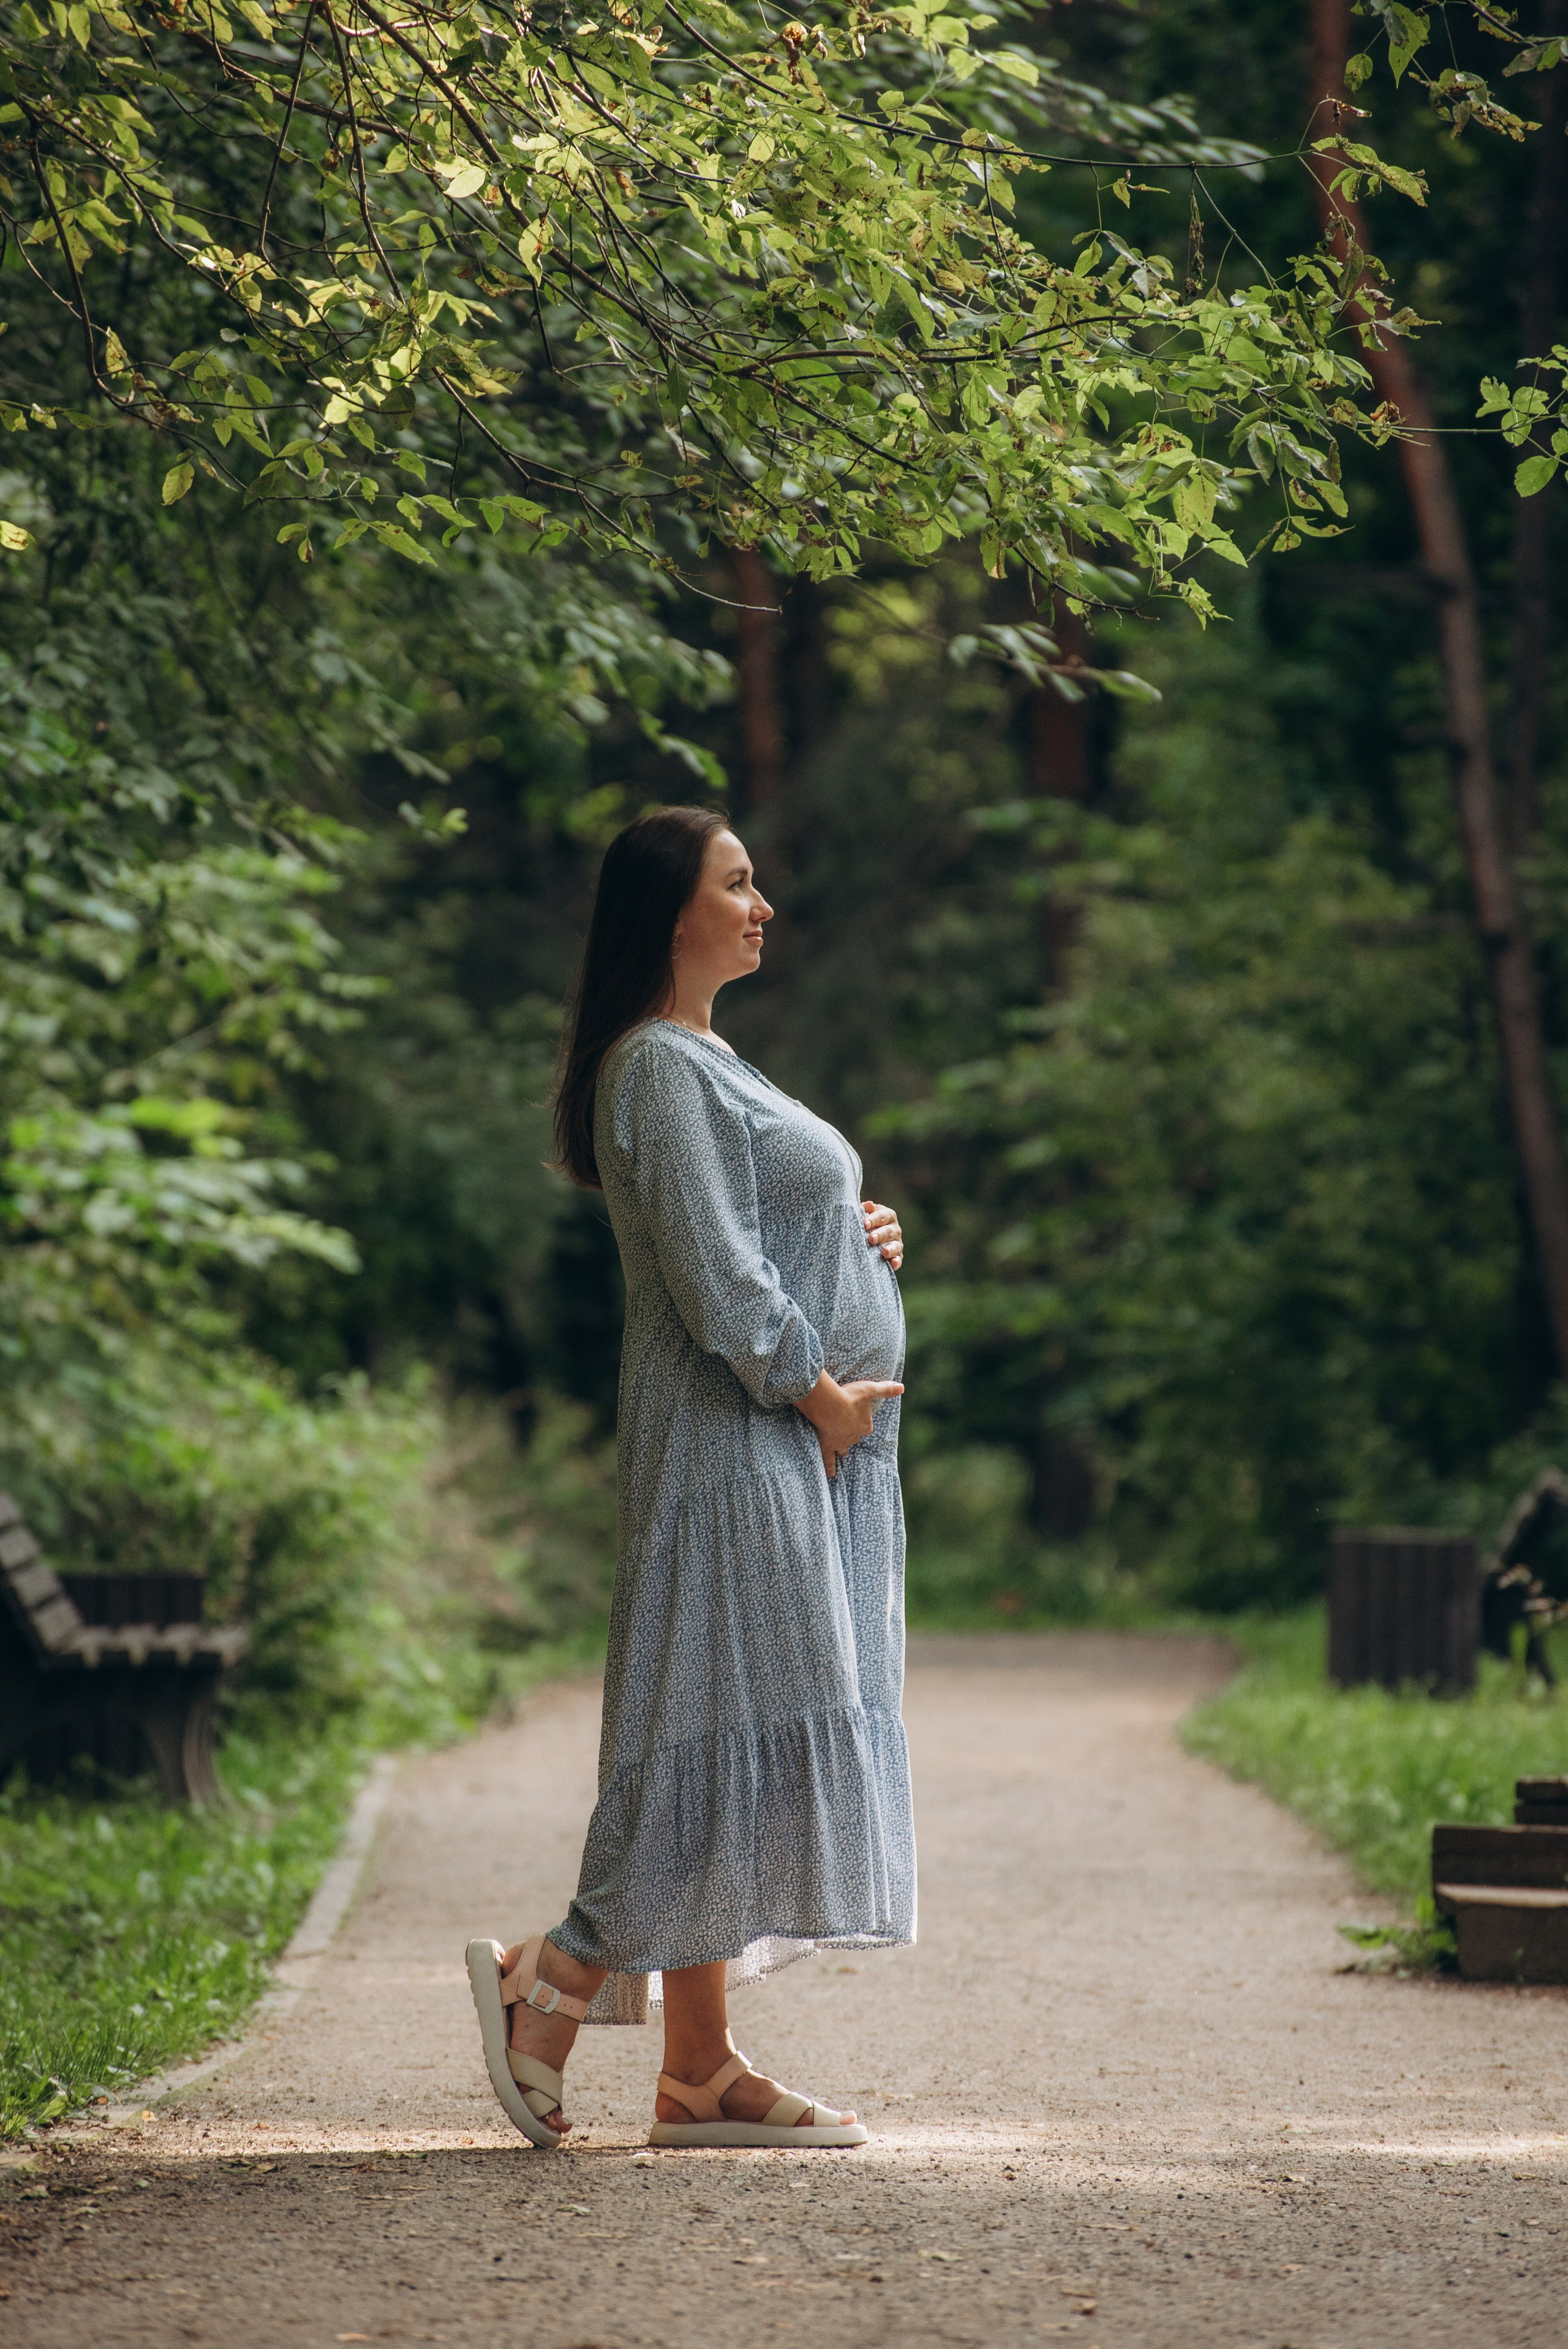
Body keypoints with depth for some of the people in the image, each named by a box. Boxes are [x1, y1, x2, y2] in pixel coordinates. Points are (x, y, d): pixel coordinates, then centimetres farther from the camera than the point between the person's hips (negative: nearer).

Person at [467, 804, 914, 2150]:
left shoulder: (707, 1063, 21)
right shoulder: (658, 1067, -11)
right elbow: (710, 1272, -19)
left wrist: (860, 1239, 7)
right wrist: (820, 1393, -13)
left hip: (799, 1442, 10)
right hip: (736, 1443, -10)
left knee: (744, 1748, 7)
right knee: (733, 1729, -12)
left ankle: (701, 2069, 7)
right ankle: (551, 1986, -5)